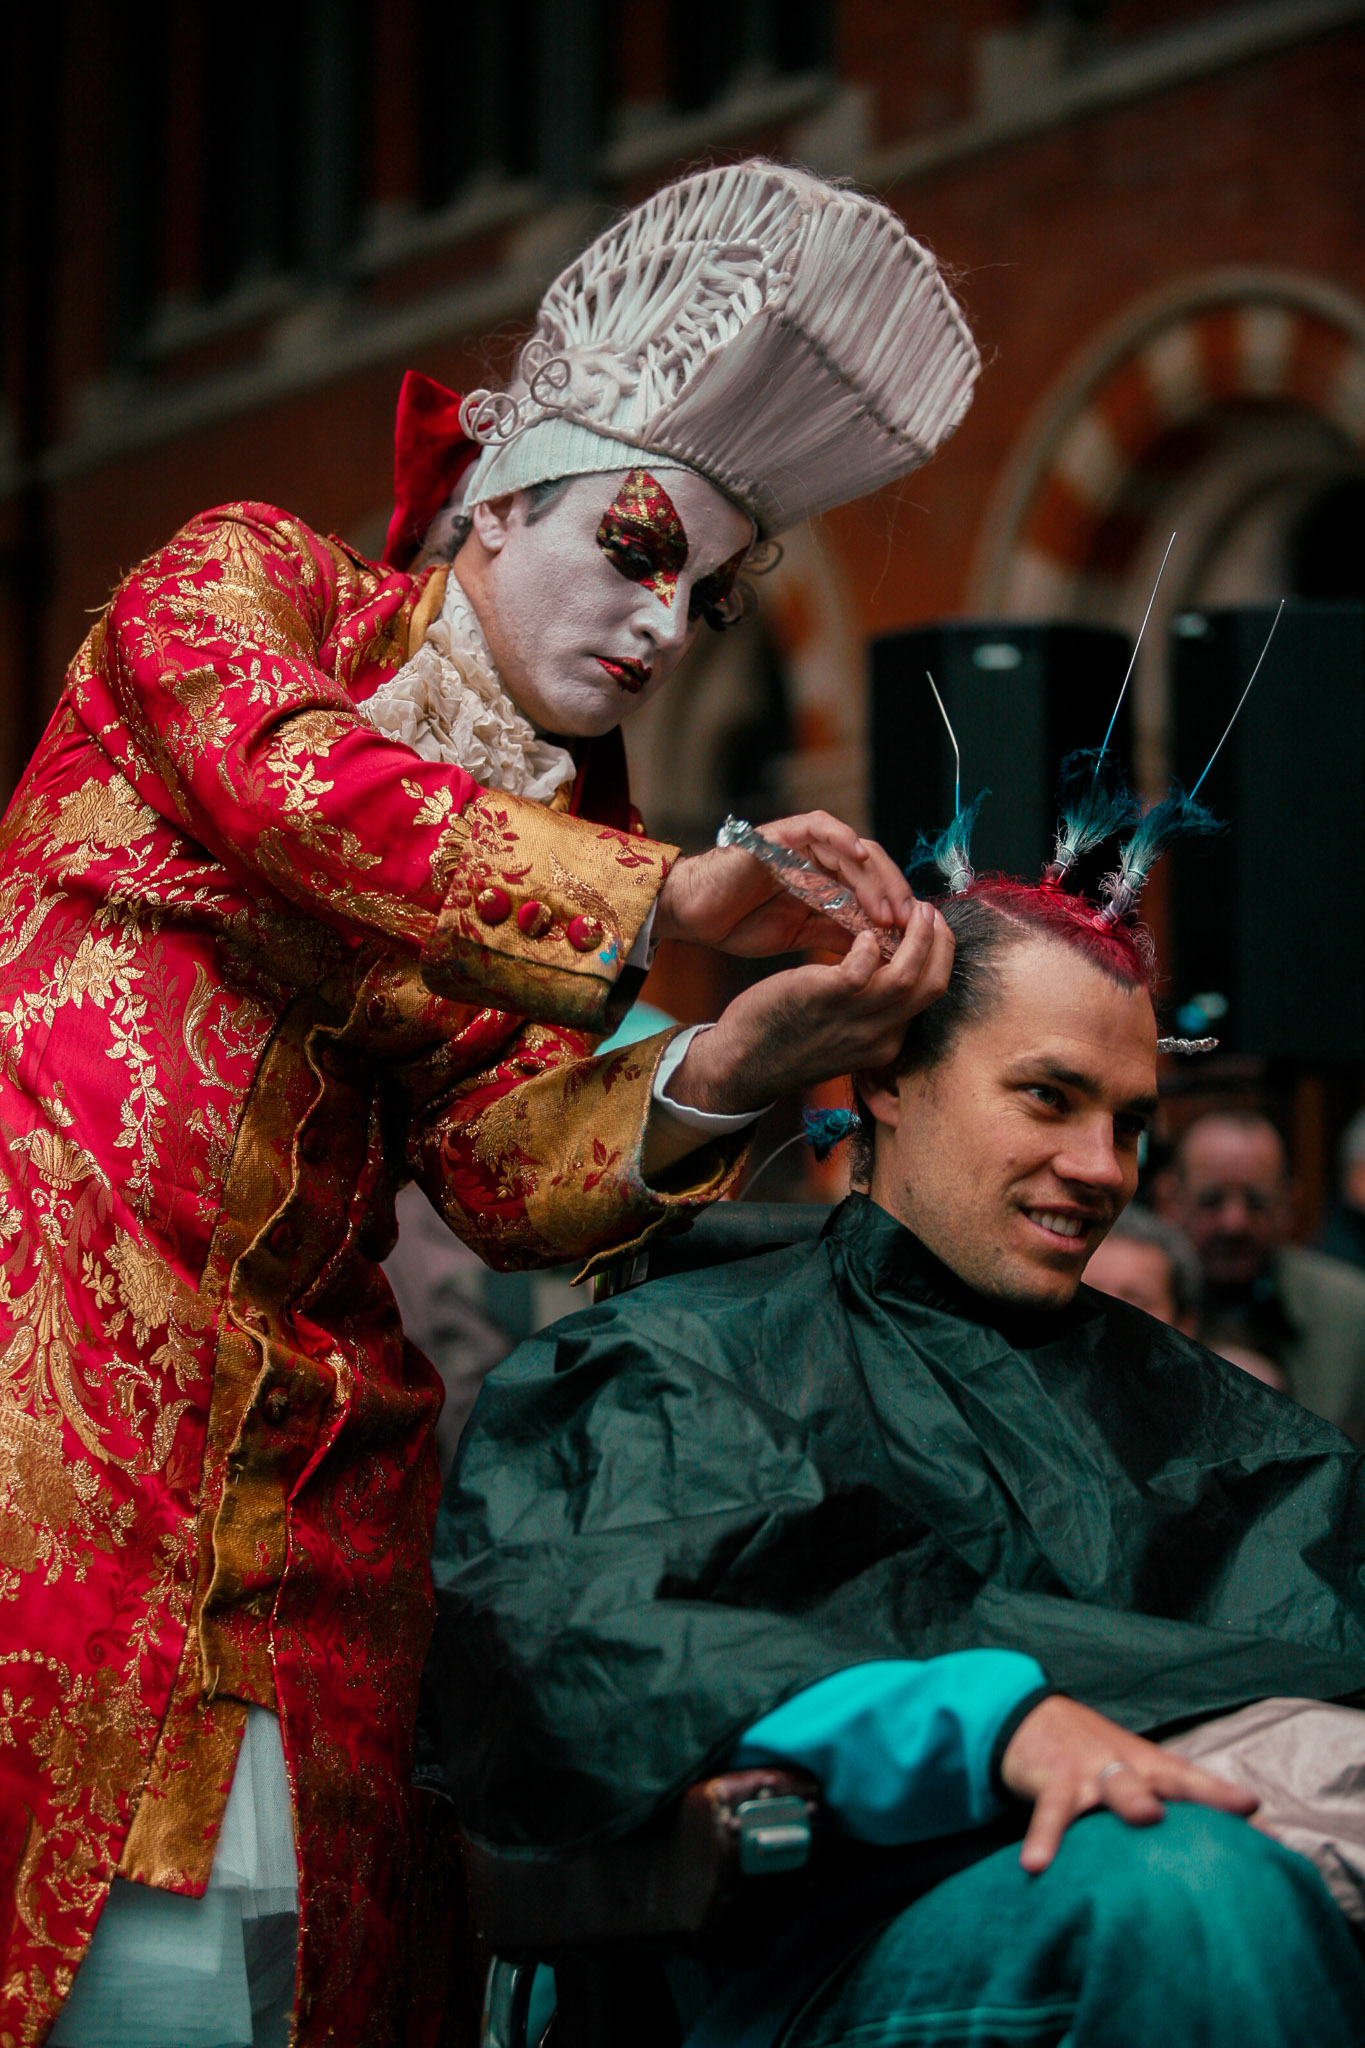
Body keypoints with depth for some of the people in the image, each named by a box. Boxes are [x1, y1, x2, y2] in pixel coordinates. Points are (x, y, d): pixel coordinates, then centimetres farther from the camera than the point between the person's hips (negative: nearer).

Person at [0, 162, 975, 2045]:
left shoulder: (577, 835, 19)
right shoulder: (253, 582, 8)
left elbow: (506, 1167, 3)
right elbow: (290, 784, -16)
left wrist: (718, 1076, -18)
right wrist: (662, 906, -26)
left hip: (285, 1437, 5)